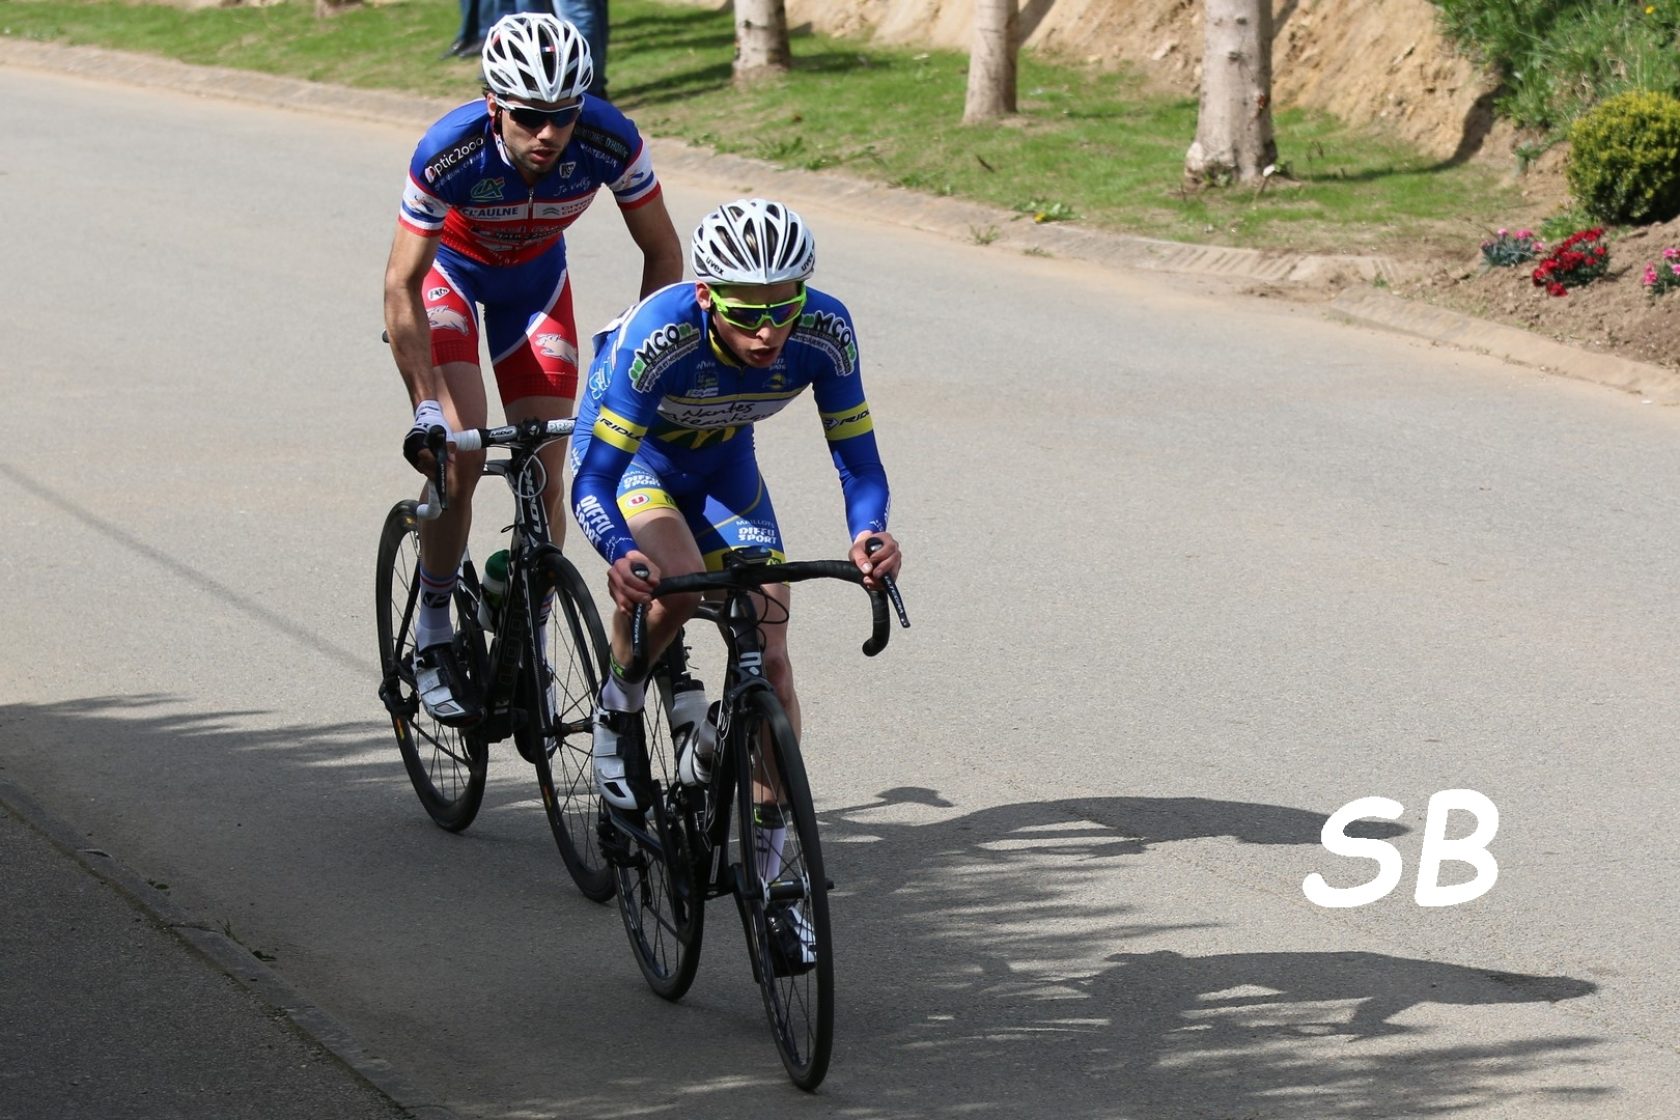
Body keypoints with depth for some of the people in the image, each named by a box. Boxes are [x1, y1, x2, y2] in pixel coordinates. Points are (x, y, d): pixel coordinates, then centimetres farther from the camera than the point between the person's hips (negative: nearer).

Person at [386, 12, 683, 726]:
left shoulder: (610, 142, -33)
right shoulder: (450, 153, -38)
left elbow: (662, 254, -17)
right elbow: (402, 288, -30)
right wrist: (427, 409, -34)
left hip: (535, 274, 2)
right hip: (447, 270, -2)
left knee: (544, 478, -5)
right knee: (460, 453, -21)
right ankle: (433, 636, -4)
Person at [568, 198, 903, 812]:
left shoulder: (824, 332, -30)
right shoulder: (658, 336, -40)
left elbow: (858, 460, -21)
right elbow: (593, 482, -38)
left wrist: (870, 534, -42)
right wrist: (621, 554, -58)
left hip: (721, 462, 4)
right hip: (626, 454, -4)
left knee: (768, 659, -7)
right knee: (678, 583, -33)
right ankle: (617, 707, -4)